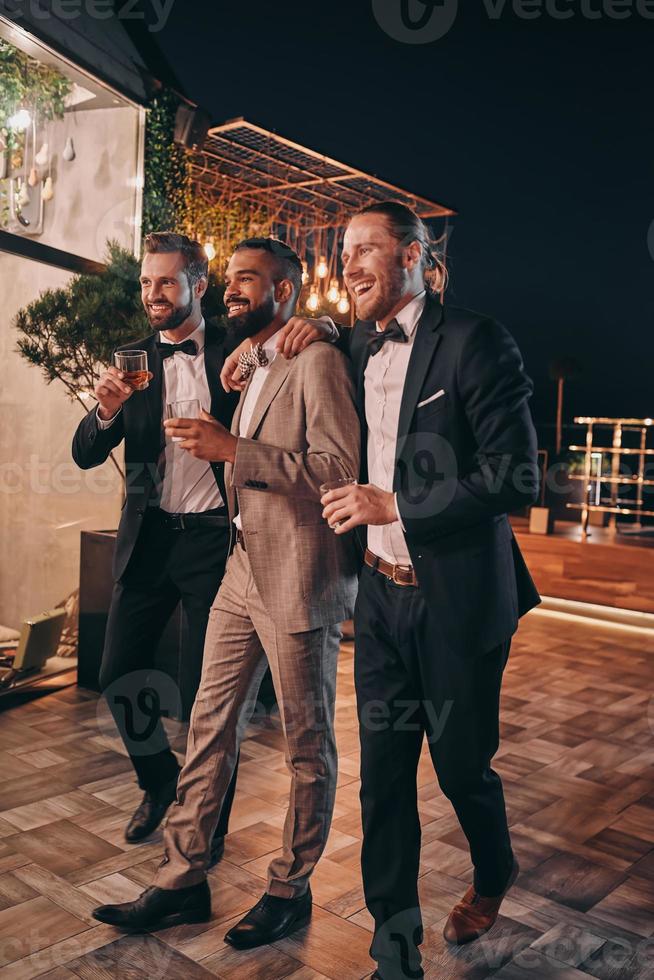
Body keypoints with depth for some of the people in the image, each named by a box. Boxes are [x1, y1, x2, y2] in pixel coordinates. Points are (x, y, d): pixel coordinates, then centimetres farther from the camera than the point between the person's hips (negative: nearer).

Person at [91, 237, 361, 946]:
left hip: (297, 579, -9)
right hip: (243, 569, 9)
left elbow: (341, 466, -20)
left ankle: (291, 890, 24)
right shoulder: (251, 370, 19)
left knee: (307, 744, 7)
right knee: (209, 727, 12)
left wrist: (232, 450, -21)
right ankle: (182, 881, 25)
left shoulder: (316, 362, -10)